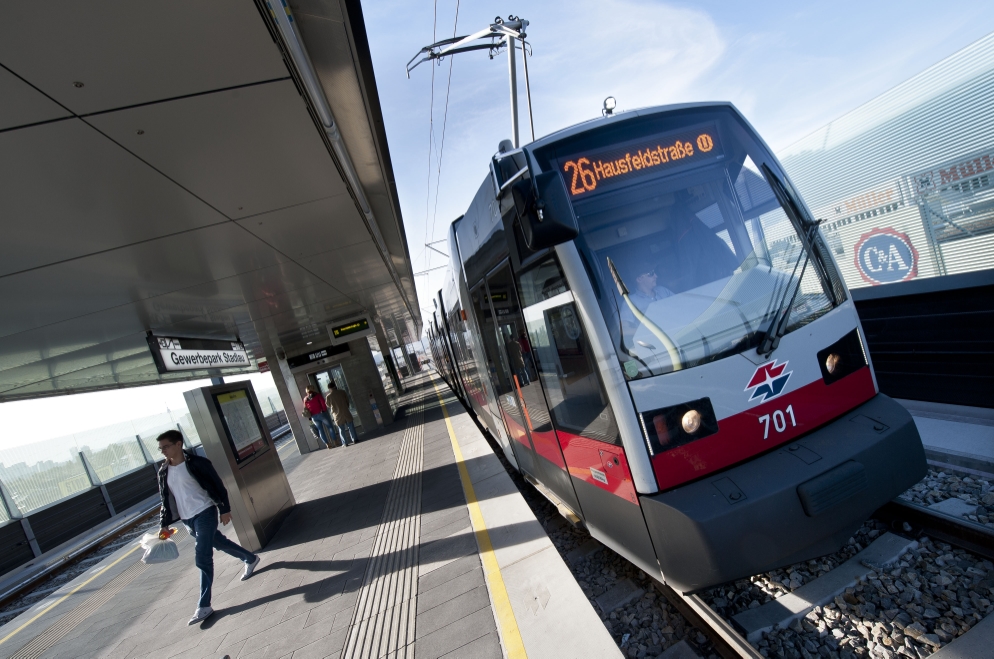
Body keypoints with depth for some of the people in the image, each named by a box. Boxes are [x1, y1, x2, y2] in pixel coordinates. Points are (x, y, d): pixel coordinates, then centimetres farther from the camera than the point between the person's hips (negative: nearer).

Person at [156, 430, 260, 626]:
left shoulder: (197, 463, -13)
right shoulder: (163, 472, 4)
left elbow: (218, 486, -8)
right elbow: (165, 500, 12)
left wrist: (224, 509, -8)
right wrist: (163, 524, 5)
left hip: (205, 513, -6)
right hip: (187, 519, 6)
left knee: (202, 558, -9)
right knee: (220, 543, 19)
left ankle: (204, 606, 1)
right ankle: (250, 559, 42)